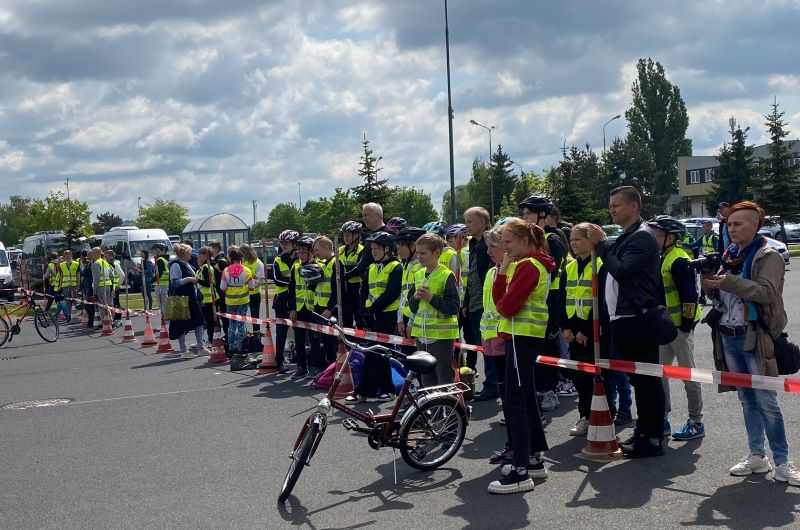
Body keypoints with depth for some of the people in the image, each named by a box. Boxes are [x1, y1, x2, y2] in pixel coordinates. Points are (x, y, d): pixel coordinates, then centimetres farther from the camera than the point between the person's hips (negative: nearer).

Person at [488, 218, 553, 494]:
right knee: (526, 399, 16)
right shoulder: (526, 264, 18)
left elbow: (506, 306, -19)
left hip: (522, 337, -11)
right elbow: (499, 300, 11)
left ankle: (521, 473, -11)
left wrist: (502, 272, 0)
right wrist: (502, 272, -2)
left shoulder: (528, 266, -14)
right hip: (526, 336, 11)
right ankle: (534, 459, 26)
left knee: (515, 402, -11)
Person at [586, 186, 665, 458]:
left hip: (638, 320, -10)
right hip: (624, 318, 10)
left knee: (647, 378, -5)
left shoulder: (642, 236, -12)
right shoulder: (626, 237, 19)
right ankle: (643, 432, 23)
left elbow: (622, 271, -22)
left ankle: (652, 438, 0)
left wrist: (602, 244, -15)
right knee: (638, 378, 15)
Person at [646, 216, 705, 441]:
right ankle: (662, 420, 19)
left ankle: (696, 423, 10)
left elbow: (690, 296, -20)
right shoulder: (660, 259, 13)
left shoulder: (679, 261, -16)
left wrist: (686, 326, -18)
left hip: (679, 326, -9)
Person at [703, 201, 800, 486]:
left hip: (754, 337, -6)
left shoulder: (768, 256, -6)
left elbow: (767, 292, -20)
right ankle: (757, 456, 19)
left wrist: (728, 281, -26)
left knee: (767, 402, -5)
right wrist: (711, 283, -5)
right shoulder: (728, 256, 14)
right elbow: (720, 295, 17)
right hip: (728, 336, 7)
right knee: (747, 400, 12)